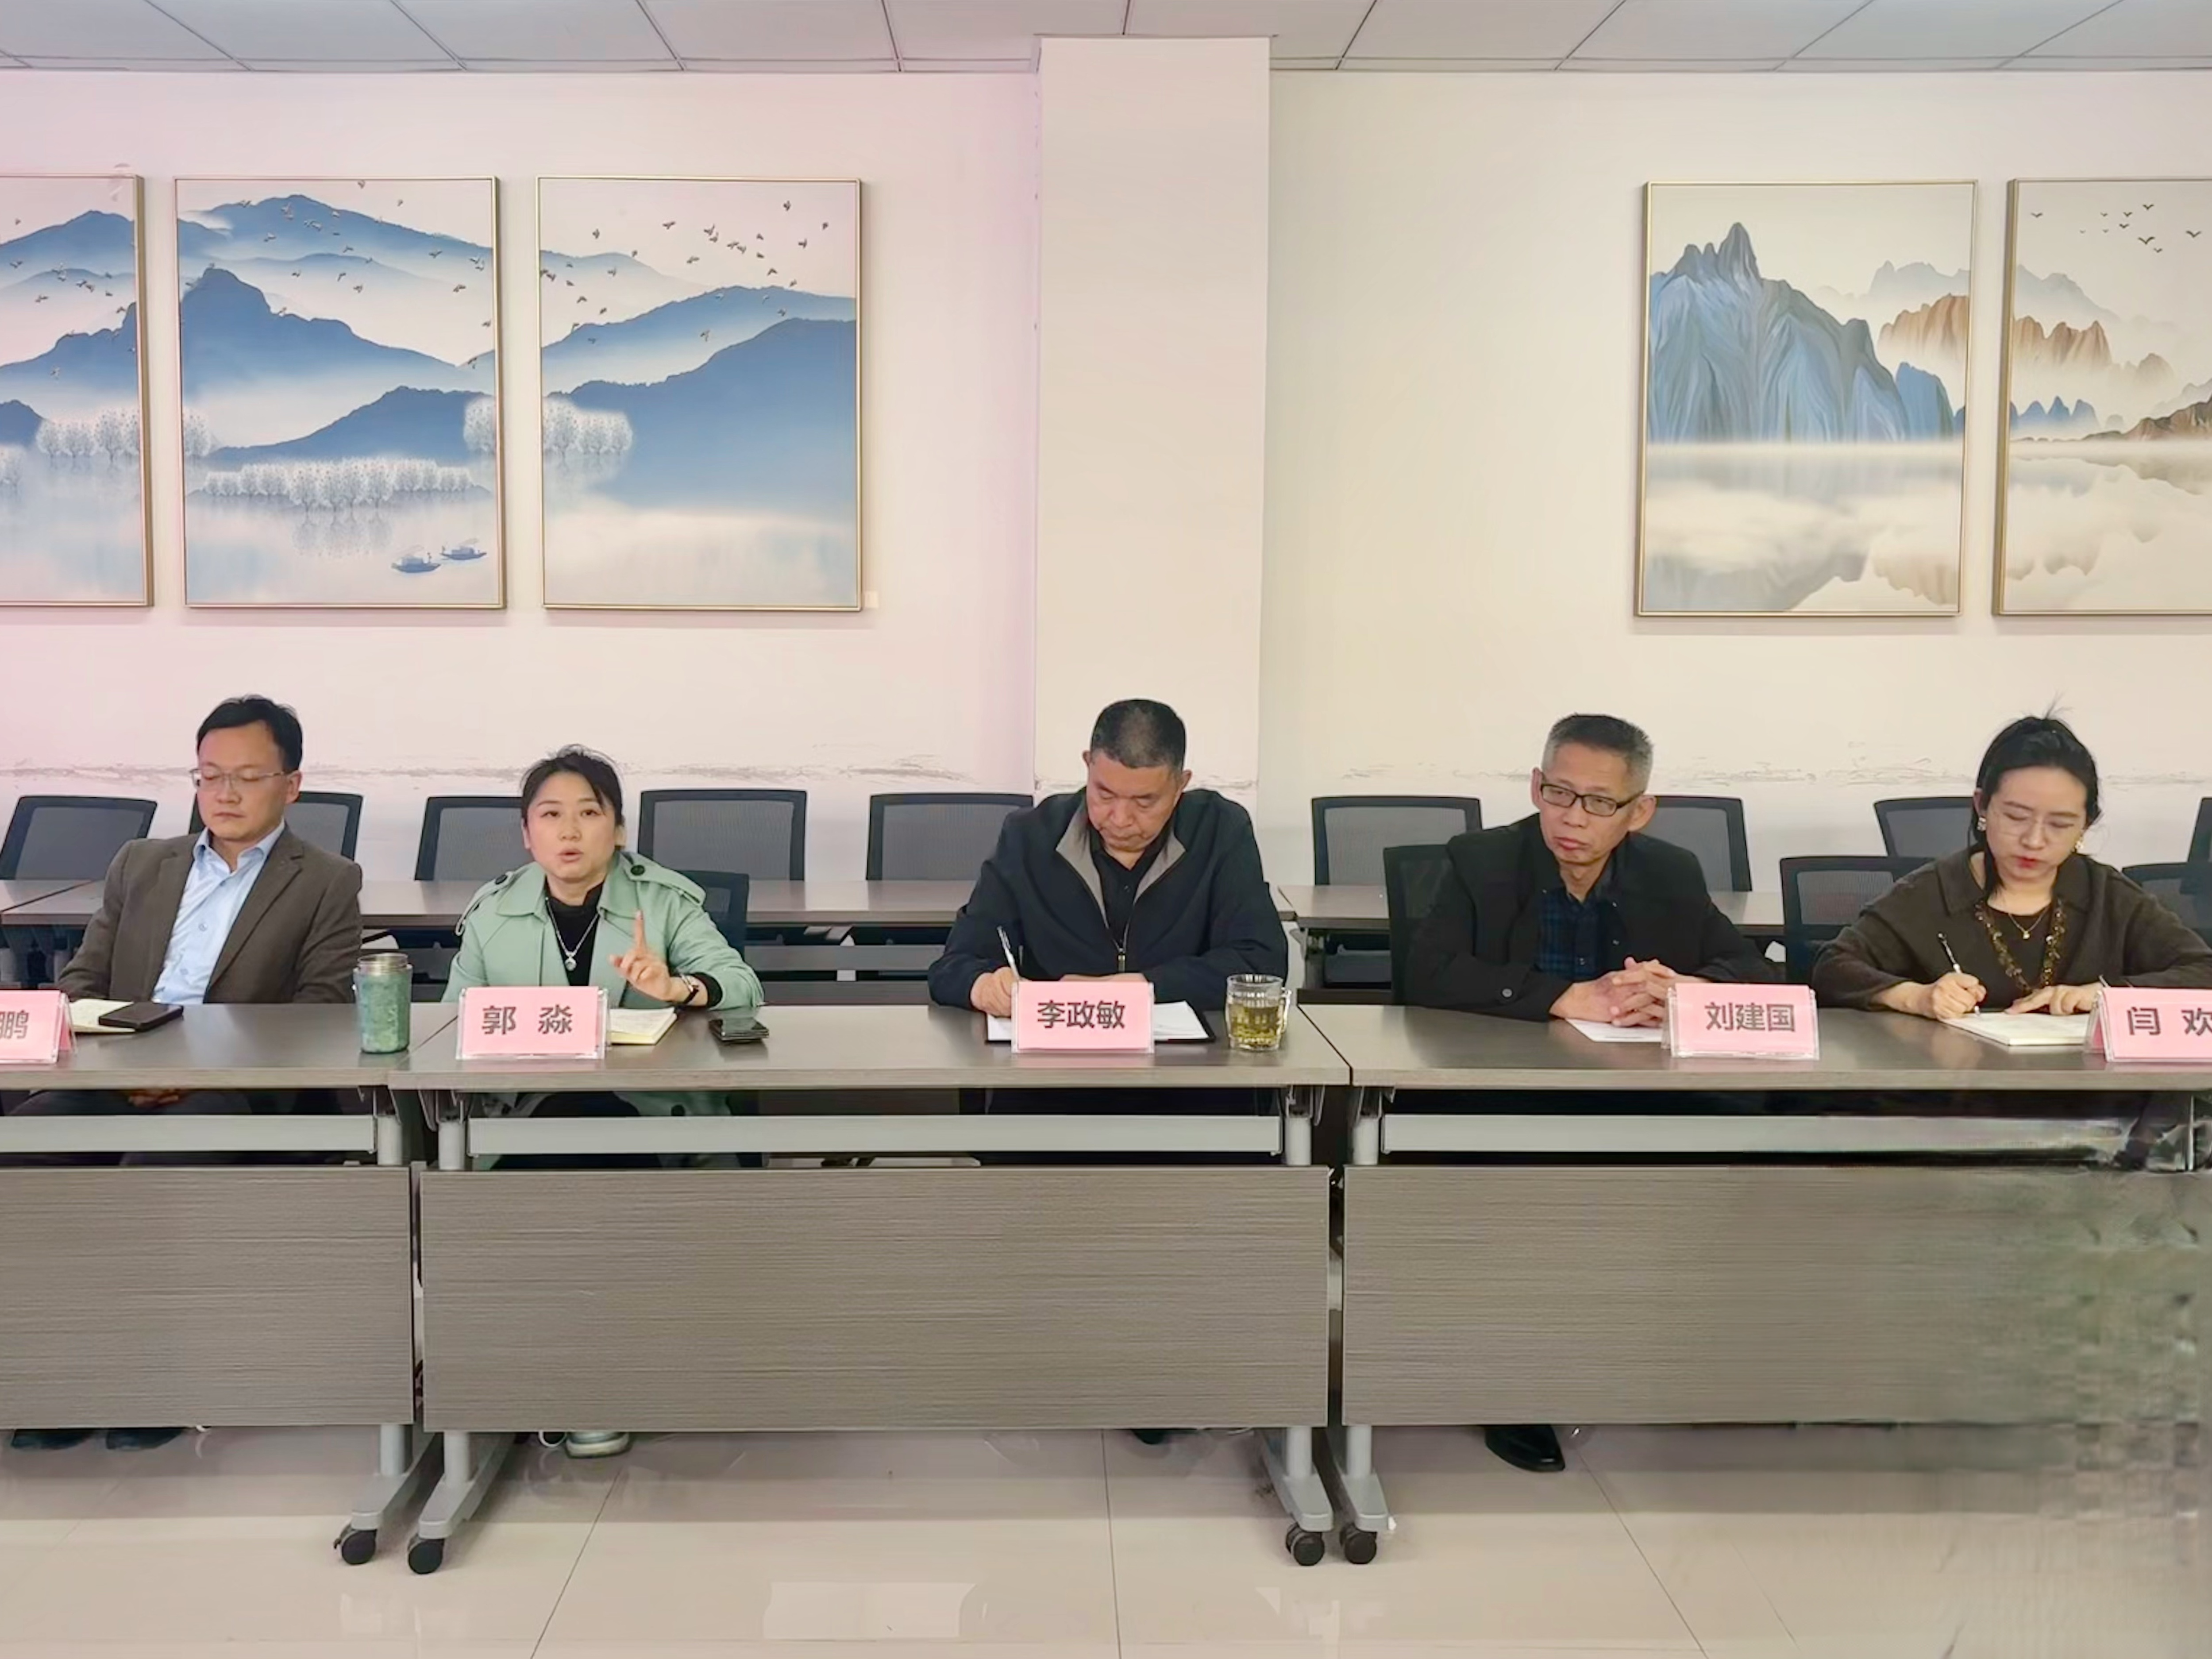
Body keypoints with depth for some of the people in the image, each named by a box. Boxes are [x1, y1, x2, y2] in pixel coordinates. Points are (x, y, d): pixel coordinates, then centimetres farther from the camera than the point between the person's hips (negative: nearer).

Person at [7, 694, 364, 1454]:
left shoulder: (328, 883, 7)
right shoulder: (139, 864, 22)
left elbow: (326, 1008, -4)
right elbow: (82, 977, 20)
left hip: (234, 1092, -4)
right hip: (115, 1081, 5)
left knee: (156, 1170, -36)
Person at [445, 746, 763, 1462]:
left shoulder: (666, 901, 6)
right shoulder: (491, 913, 13)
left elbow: (742, 985, -6)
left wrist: (679, 989, -26)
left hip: (648, 1107, -1)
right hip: (528, 1110, 1)